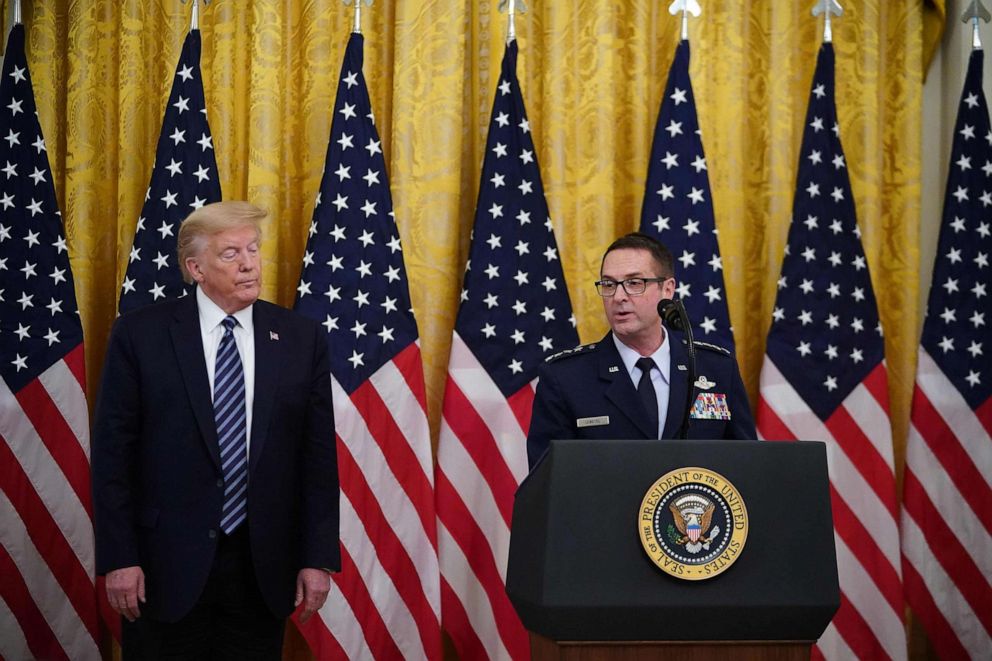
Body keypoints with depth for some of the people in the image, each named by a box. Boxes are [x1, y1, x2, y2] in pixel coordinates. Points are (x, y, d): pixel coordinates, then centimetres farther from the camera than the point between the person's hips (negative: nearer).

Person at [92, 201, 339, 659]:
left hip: (263, 567, 2)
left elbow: (319, 454, 4)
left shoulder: (301, 339, 3)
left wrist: (318, 558, -1)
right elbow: (112, 450, -3)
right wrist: (119, 558, -8)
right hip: (167, 565, -2)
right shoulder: (140, 335, -3)